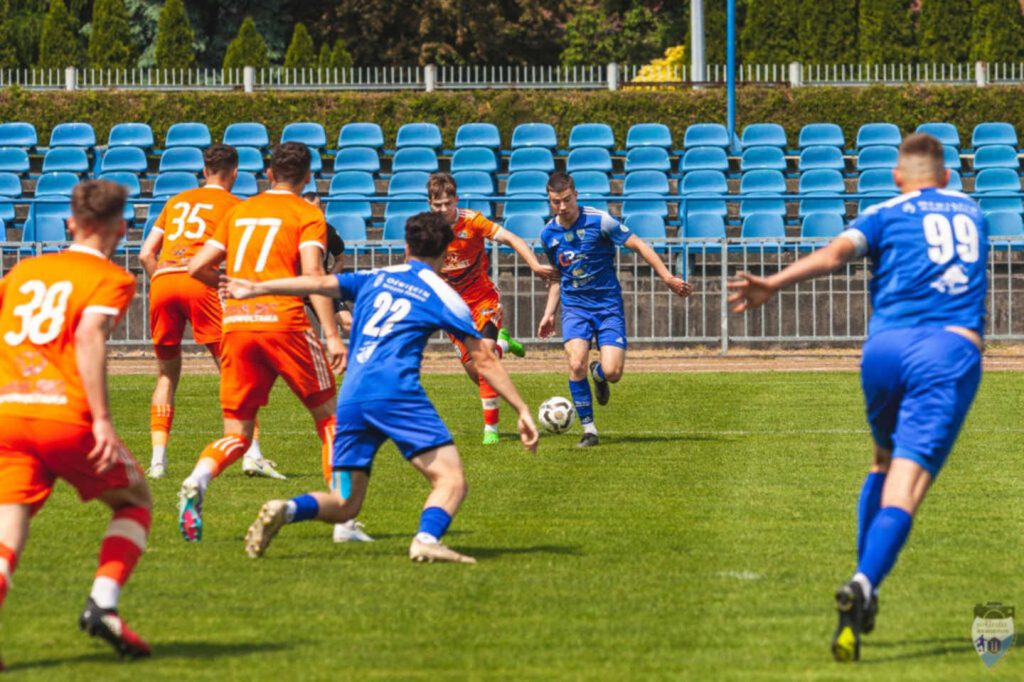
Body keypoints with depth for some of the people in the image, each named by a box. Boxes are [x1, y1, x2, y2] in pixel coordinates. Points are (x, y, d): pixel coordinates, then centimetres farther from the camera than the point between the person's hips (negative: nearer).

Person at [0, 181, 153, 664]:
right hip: (65, 415, -4)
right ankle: (103, 604, 0)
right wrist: (102, 419, -16)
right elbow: (88, 336, -12)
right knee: (134, 500, 19)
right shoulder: (111, 280, 5)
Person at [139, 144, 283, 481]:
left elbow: (146, 254, 19)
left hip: (161, 280, 4)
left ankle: (158, 459, 5)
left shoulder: (177, 201, 26)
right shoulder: (234, 205, 13)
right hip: (198, 281, -4)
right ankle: (251, 455, -12)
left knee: (167, 374, 15)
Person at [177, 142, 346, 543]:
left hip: (235, 326, 4)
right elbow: (313, 274, -9)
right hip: (282, 321, -4)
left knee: (236, 436, 8)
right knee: (328, 416, 12)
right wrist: (332, 336, -14)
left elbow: (197, 267, 16)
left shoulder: (238, 212, 18)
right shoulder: (307, 214, 5)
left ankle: (197, 483, -23)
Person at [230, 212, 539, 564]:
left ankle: (284, 509, -17)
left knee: (344, 505, 10)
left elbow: (320, 283, 16)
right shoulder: (442, 295, 11)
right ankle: (427, 539, -38)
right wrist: (522, 410, 12)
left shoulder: (374, 279, 21)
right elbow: (484, 361, 10)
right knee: (451, 481, -9)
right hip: (396, 392, -5)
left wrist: (257, 288, 24)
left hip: (351, 399, 5)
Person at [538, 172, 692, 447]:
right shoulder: (548, 234, 3)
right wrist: (549, 313, 14)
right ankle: (589, 429, -6)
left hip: (608, 304, -3)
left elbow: (639, 245, -7)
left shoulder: (599, 221, -12)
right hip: (574, 305, 3)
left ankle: (598, 373, 25)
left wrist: (667, 277, -14)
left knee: (612, 372, -15)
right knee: (576, 364, -22)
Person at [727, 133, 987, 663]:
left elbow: (837, 252, -6)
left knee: (885, 463, 27)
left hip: (886, 347, 1)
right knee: (905, 490, -11)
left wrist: (775, 283, -19)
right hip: (953, 351, -1)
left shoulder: (885, 215, 14)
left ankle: (865, 587, 22)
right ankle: (864, 584, -35)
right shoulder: (972, 213, 25)